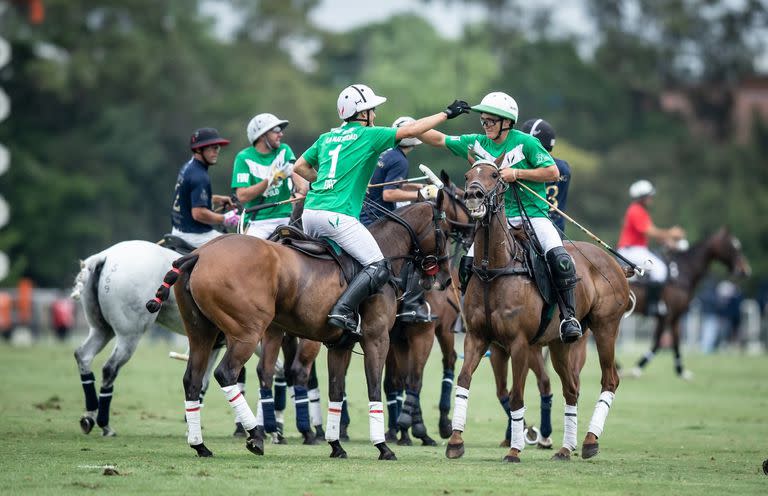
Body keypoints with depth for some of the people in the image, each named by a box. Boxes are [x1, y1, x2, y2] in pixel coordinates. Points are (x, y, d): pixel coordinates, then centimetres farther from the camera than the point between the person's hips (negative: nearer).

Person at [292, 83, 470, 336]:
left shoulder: (326, 138, 19)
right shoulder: (367, 135, 0)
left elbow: (300, 166, 25)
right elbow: (410, 130, -2)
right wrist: (447, 113, 7)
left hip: (310, 212, 8)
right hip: (337, 216, -8)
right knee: (378, 267, -7)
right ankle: (343, 310, -21)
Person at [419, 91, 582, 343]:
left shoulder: (526, 143, -7)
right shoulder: (478, 143, 7)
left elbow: (553, 172, -9)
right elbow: (440, 140, 11)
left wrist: (516, 173, -16)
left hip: (534, 214, -4)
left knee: (558, 257, -26)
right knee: (468, 263, -12)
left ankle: (569, 316, -15)